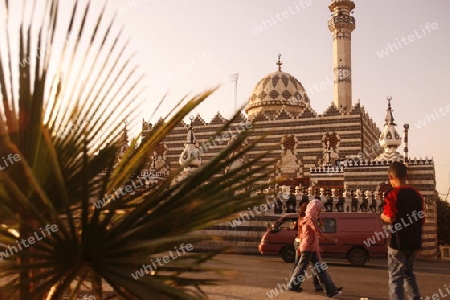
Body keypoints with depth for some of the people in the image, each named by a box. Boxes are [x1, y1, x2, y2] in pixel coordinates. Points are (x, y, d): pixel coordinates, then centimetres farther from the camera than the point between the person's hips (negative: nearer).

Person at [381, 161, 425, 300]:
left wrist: (382, 215, -1)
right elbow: (422, 220, 12)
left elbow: (390, 219, -20)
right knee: (408, 274, 21)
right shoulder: (416, 194, 9)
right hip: (414, 242, 7)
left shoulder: (392, 194, -12)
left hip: (398, 242, -7)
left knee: (396, 277, 0)